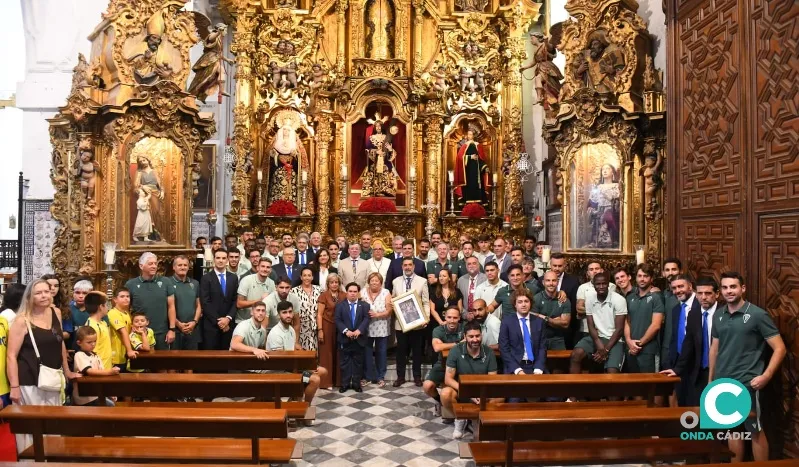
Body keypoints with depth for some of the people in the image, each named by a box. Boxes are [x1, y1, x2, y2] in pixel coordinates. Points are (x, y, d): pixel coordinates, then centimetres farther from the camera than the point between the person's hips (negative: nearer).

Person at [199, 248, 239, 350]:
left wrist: (228, 318, -8)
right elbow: (205, 303, -8)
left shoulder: (234, 278, 9)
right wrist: (218, 320, -12)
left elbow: (236, 300, 6)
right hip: (211, 324, -3)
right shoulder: (206, 278, -2)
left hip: (228, 324, 3)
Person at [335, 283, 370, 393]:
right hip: (344, 339, 0)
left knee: (358, 362, 7)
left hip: (359, 339, 1)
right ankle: (345, 383, 13)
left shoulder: (365, 305, 6)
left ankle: (356, 383, 15)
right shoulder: (340, 305, 5)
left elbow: (366, 319, -5)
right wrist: (346, 331, -18)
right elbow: (338, 320, -4)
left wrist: (359, 331, -20)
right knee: (344, 362, 5)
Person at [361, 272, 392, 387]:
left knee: (381, 353, 8)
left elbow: (389, 310, -9)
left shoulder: (386, 293, -4)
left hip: (381, 329, -1)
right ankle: (367, 376, 21)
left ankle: (380, 377, 20)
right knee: (367, 352, 7)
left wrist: (377, 314, -22)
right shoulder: (363, 292, 1)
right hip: (366, 328, 1)